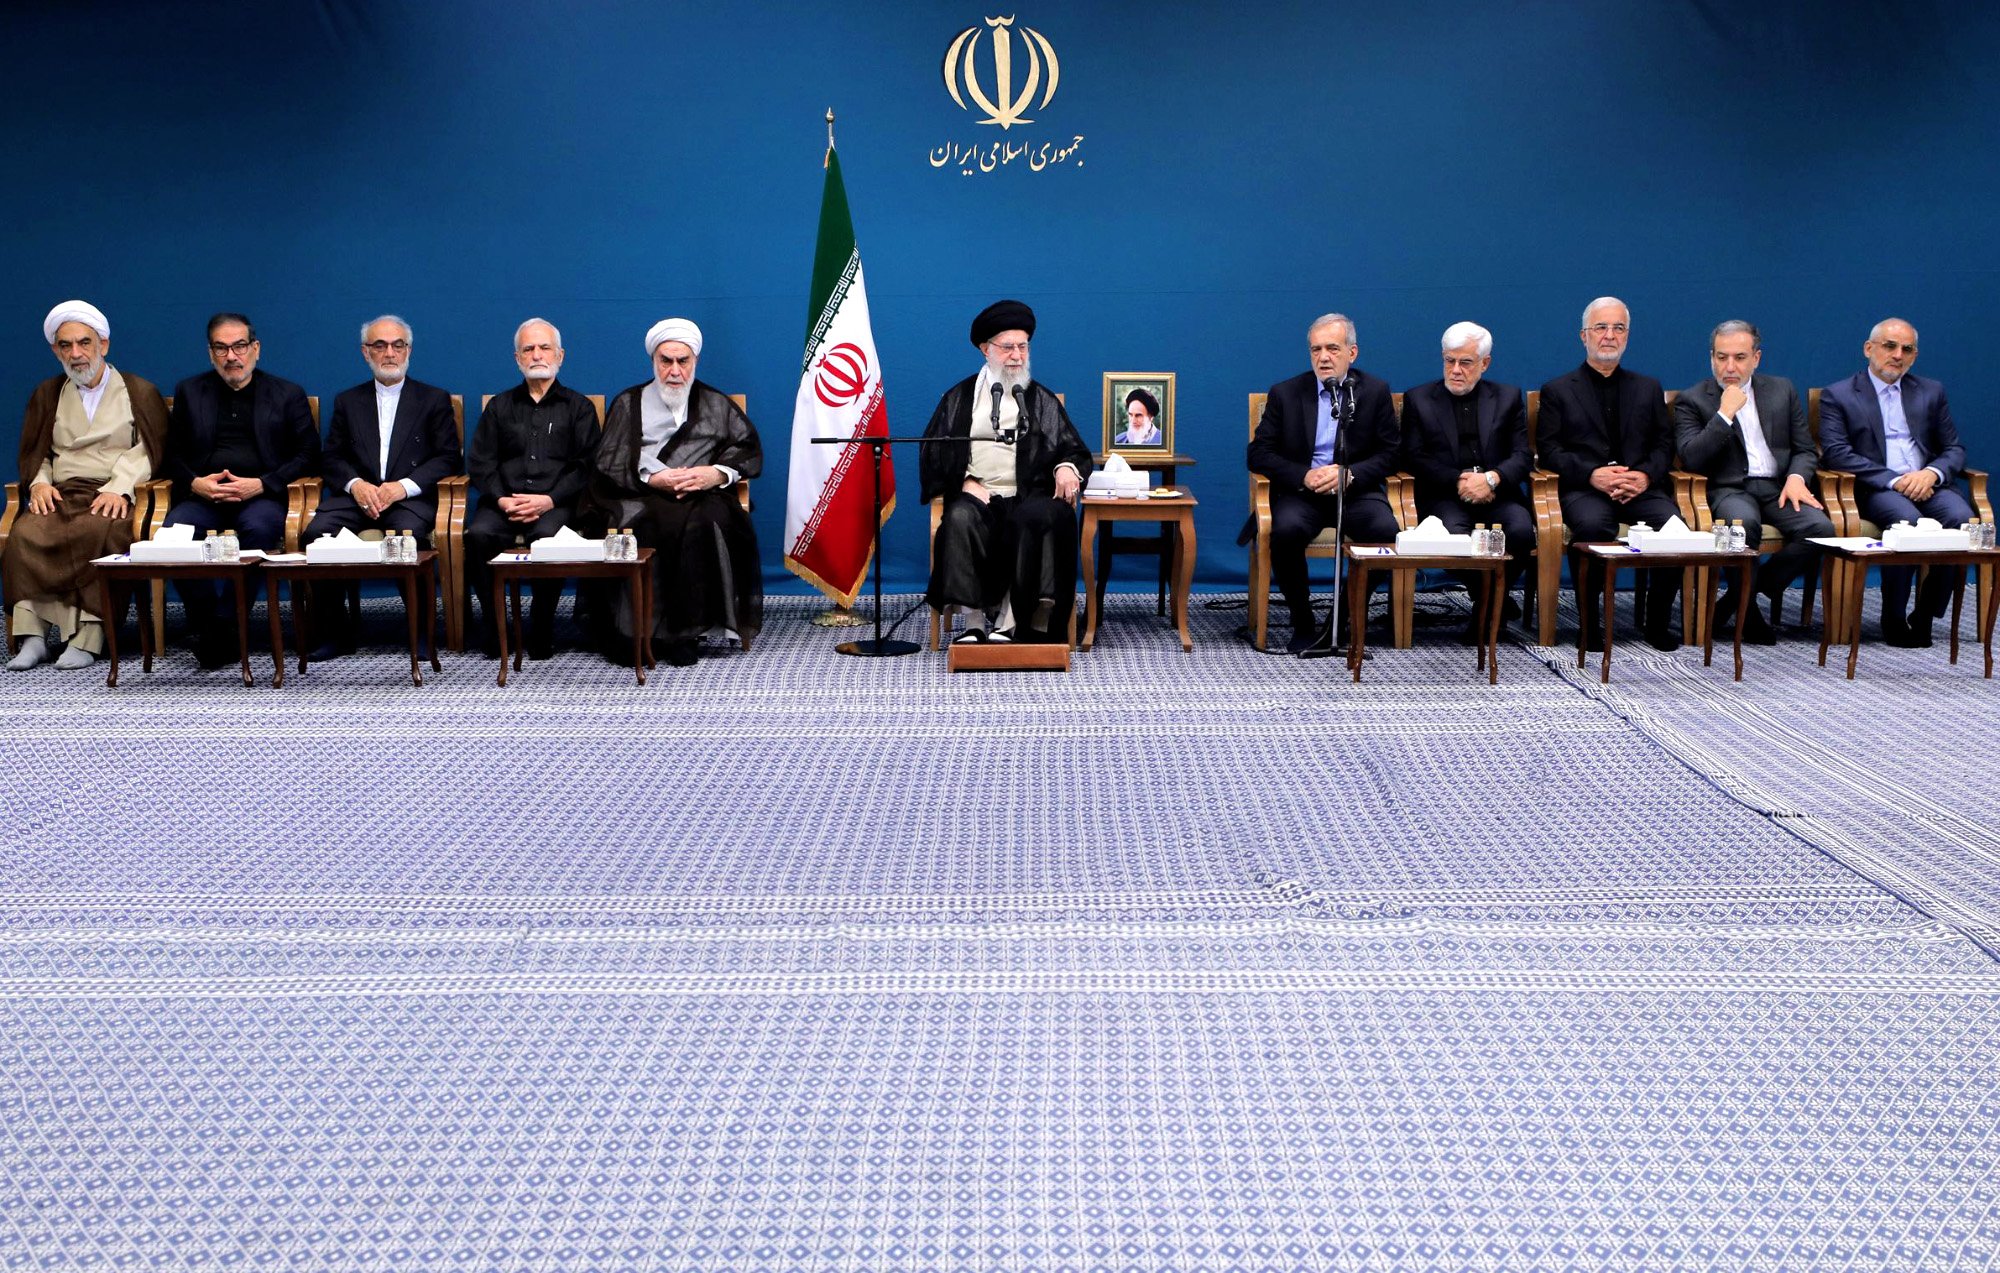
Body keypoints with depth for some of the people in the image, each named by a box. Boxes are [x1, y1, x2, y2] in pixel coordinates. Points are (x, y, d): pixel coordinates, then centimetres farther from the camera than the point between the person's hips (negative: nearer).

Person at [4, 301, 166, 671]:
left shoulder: (140, 393, 14)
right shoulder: (47, 394, 24)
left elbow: (150, 450, 2)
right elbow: (34, 454, 23)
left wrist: (118, 487, -14)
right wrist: (39, 483, 0)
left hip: (114, 499, -3)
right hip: (59, 497, 3)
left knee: (96, 532, -37)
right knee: (25, 534, -30)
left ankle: (87, 637, -37)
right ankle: (31, 635, -33)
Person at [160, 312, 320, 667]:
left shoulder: (288, 395, 14)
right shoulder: (189, 392, 20)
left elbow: (308, 456, 6)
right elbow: (172, 455, 16)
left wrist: (261, 484, -9)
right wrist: (195, 483, -6)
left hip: (262, 495, -2)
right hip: (202, 496, 2)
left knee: (259, 528, -37)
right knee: (174, 530, -32)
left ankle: (230, 627, -25)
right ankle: (208, 625, -20)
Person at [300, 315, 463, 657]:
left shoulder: (434, 399, 14)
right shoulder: (347, 401, 22)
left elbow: (449, 458, 5)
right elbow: (333, 458, 14)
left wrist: (403, 486, -11)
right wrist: (355, 485, -9)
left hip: (410, 499, -3)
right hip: (356, 496, 3)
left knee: (409, 533, -37)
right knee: (317, 532, -28)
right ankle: (335, 632, -15)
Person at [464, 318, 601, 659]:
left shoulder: (579, 407, 17)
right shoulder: (499, 406, 23)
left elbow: (585, 465, 4)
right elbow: (480, 463, 13)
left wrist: (549, 500, -12)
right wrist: (502, 500, -7)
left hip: (556, 503, -2)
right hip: (504, 501, 2)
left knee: (548, 536, -37)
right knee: (478, 534, -31)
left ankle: (542, 630, -23)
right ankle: (493, 626, -19)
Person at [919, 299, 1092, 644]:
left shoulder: (1043, 400, 20)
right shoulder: (959, 398, 18)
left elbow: (1074, 450, 16)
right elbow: (933, 451, 12)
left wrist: (1067, 468, -9)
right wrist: (965, 482, -6)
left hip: (1027, 498, 0)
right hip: (976, 494, 0)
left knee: (1038, 517, -36)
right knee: (961, 518, -36)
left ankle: (1009, 622, -35)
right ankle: (974, 621, -33)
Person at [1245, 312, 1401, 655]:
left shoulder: (1375, 391, 8)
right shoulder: (1285, 393, 7)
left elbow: (1390, 454, 5)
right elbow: (1259, 454, 3)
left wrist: (1349, 474, -14)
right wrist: (1303, 476, -14)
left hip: (1356, 490, 0)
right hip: (1301, 491, 0)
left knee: (1385, 530, -31)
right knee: (1286, 530, -34)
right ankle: (1302, 623, -13)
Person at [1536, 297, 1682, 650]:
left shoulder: (1648, 388, 22)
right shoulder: (1558, 390, 13)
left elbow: (1664, 444, 13)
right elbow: (1549, 450, 2)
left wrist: (1645, 475, -9)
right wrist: (1592, 474, -14)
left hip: (1640, 488, 2)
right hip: (1584, 489, -2)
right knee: (1592, 525, -37)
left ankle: (1658, 621, -10)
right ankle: (1589, 621, -20)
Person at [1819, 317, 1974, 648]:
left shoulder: (1931, 392, 20)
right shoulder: (1837, 396, 7)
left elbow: (1954, 449, 16)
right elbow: (1836, 453, -6)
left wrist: (1931, 474, -9)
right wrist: (1894, 481, -16)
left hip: (1926, 484, 4)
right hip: (1873, 489, -4)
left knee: (1962, 518, -28)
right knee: (1907, 519, -35)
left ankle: (1924, 616, -15)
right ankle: (1894, 619, -19)